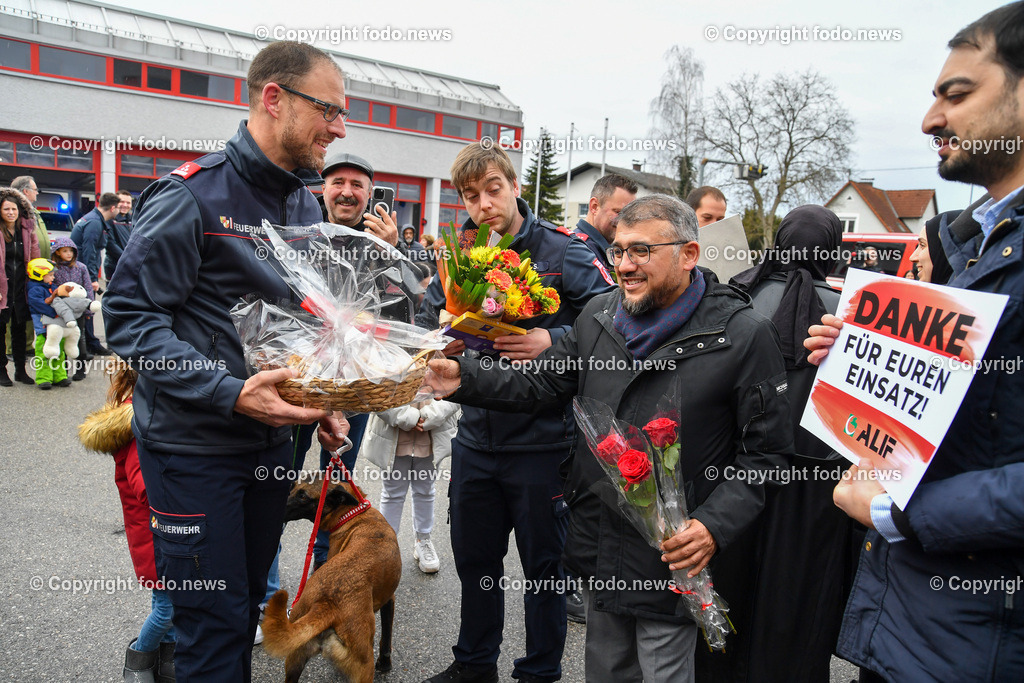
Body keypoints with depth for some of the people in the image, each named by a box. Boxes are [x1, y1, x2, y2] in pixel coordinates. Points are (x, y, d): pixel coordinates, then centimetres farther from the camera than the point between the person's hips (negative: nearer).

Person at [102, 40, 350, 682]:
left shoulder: (308, 206, 8)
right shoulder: (193, 195, -16)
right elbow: (130, 315, -18)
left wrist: (321, 400, 2)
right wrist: (231, 393, -28)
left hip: (272, 439, 7)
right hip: (194, 444, -7)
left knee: (248, 602, 21)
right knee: (215, 624, 2)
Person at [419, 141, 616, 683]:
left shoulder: (560, 249, -10)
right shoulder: (459, 253, 4)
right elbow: (426, 318, 14)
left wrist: (553, 341, -24)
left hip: (542, 437, -5)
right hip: (475, 432, 5)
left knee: (544, 563, 11)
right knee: (473, 556, 20)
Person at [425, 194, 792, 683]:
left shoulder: (744, 335, -13)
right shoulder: (598, 316, 4)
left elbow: (766, 452, -11)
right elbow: (541, 385, 7)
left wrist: (716, 525, -22)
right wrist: (464, 379, -7)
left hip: (673, 557, -5)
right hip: (597, 551, 5)